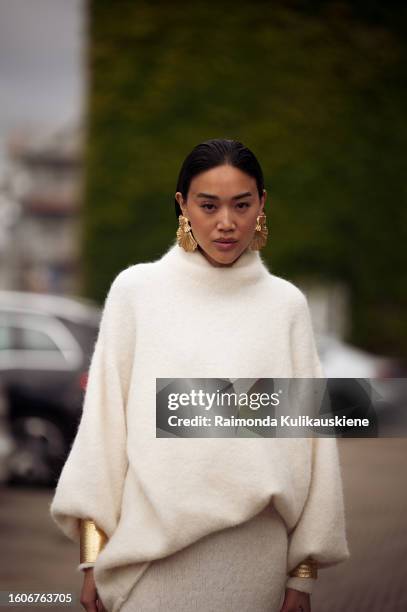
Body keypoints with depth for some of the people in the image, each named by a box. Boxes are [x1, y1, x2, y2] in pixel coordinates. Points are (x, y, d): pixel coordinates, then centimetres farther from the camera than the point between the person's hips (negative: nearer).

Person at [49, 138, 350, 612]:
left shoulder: (286, 303, 4)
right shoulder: (136, 289, 2)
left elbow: (309, 437, 5)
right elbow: (103, 423, 2)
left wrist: (304, 573, 4)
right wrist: (92, 554, -2)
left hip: (252, 552, 1)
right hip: (152, 548, -1)